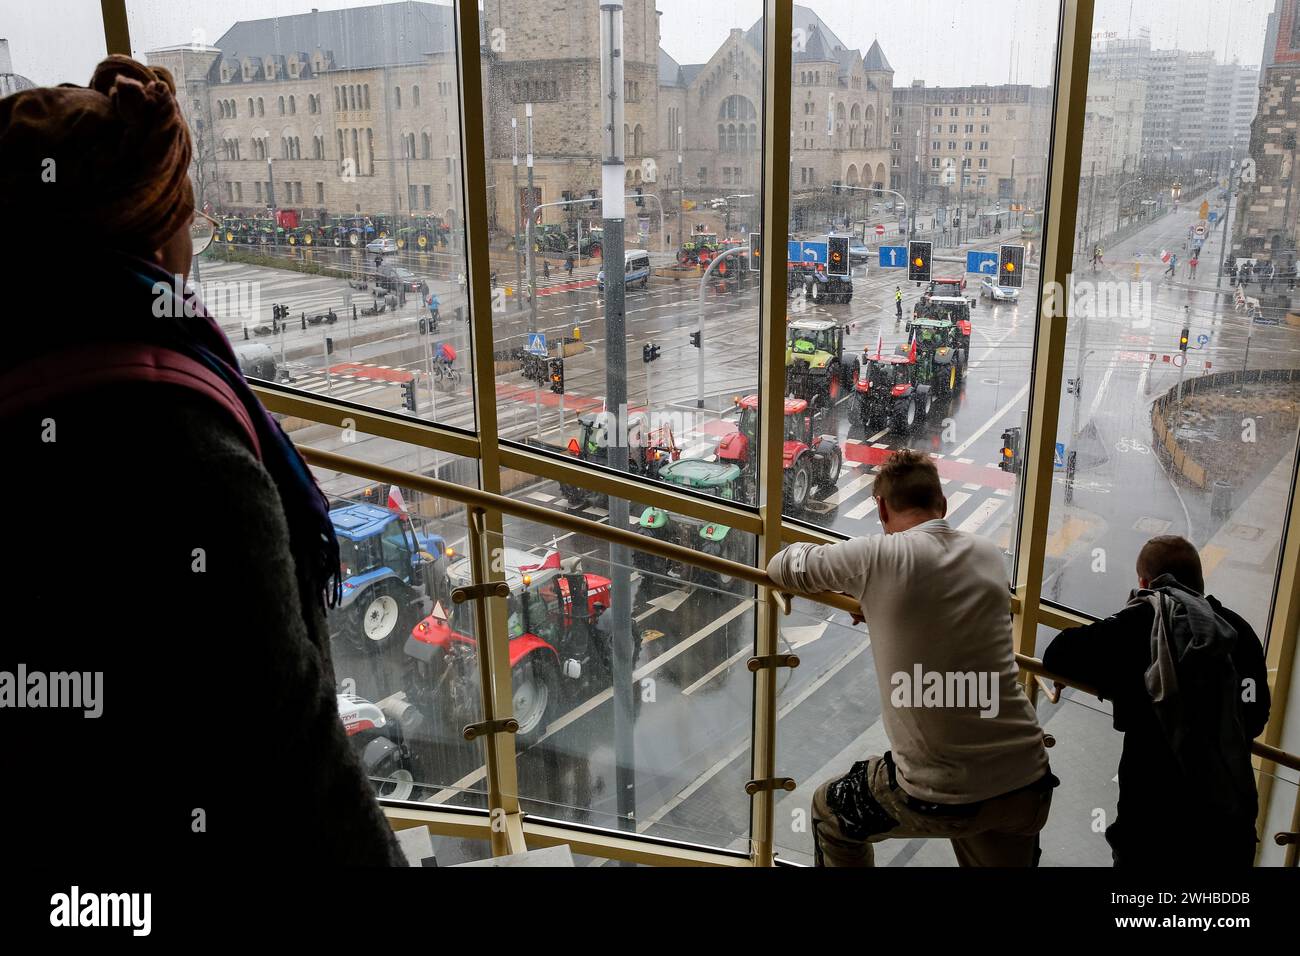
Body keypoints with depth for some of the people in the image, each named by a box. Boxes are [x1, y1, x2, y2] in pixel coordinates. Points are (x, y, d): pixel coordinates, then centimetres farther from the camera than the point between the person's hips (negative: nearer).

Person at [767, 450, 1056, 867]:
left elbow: (783, 567, 6)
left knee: (830, 815, 24)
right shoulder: (989, 555, 6)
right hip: (1028, 784, 5)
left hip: (942, 794, -4)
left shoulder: (878, 556, -9)